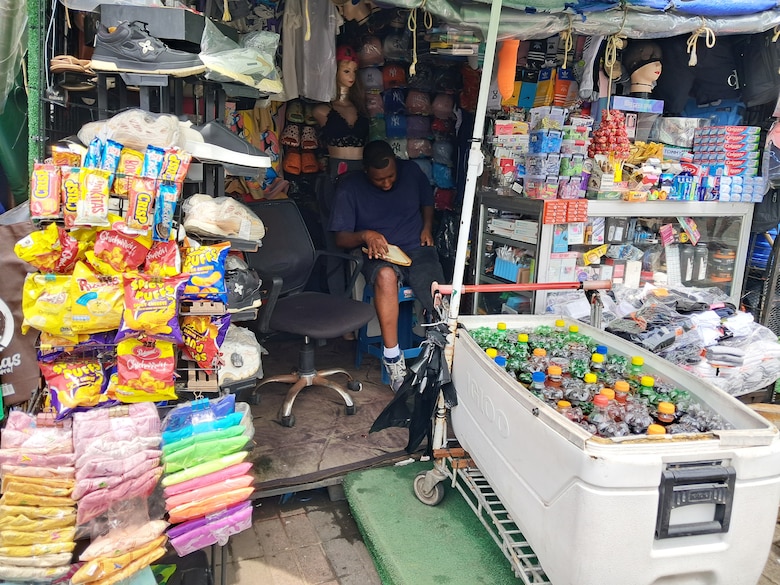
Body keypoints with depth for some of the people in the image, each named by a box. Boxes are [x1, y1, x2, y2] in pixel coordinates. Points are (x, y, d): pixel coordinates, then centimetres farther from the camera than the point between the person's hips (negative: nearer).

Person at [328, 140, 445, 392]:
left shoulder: (411, 172, 6)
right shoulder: (349, 189, -1)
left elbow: (427, 202, 25)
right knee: (386, 275, -40)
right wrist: (365, 235, -20)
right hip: (380, 255, -2)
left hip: (417, 249, 2)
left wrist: (427, 227, 5)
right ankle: (393, 360, -34)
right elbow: (341, 238, 1)